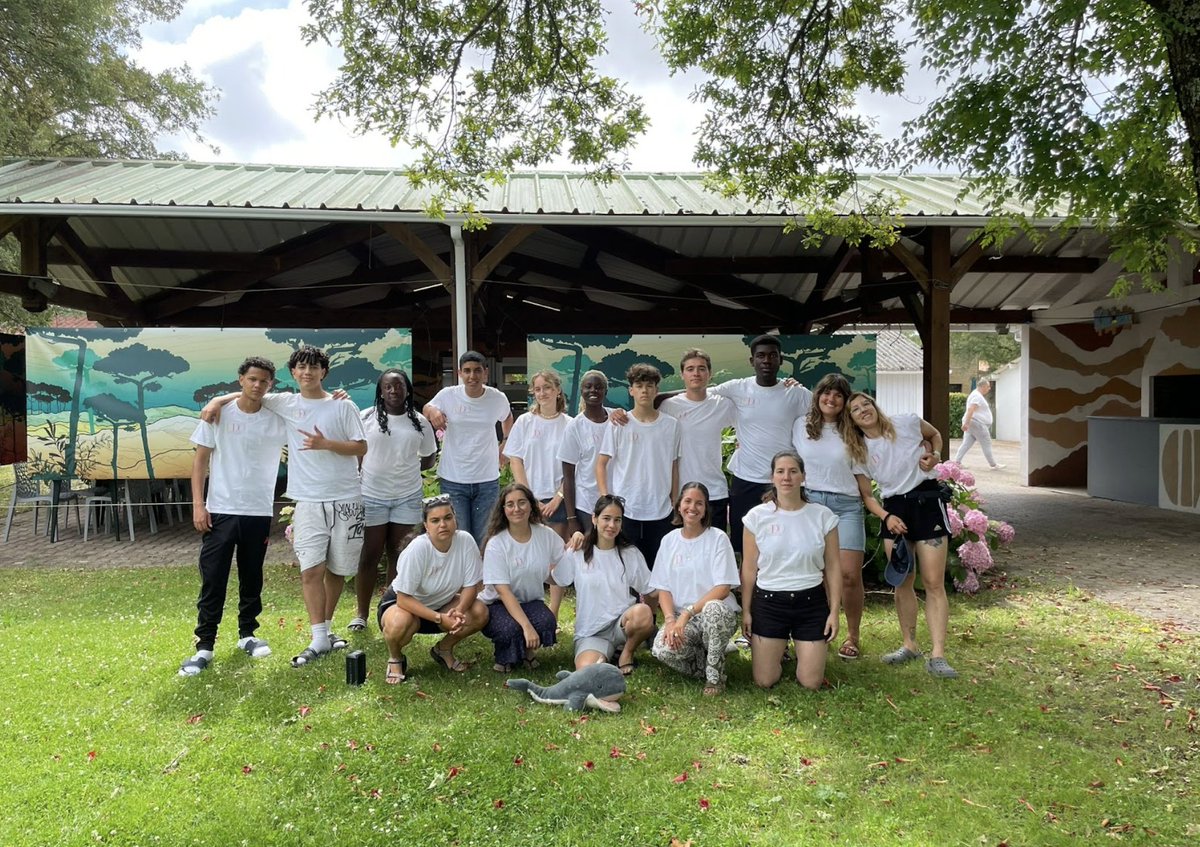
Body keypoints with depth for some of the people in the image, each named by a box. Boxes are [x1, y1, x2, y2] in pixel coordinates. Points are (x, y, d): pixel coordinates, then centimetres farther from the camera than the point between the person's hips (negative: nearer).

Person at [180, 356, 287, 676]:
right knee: (212, 579, 0)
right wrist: (198, 504, -6)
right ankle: (204, 646, 8)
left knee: (252, 578, 12)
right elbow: (201, 459, 1)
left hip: (259, 513, 2)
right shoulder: (219, 414, -2)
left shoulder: (278, 420, 0)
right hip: (220, 511, -1)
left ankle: (247, 634, 28)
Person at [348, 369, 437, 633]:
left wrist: (407, 470, -1)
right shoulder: (366, 418, -3)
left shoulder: (420, 422, 3)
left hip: (407, 496, 2)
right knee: (370, 554, 4)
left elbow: (429, 458, 12)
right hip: (372, 495, -1)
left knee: (398, 552, 8)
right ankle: (361, 614, 15)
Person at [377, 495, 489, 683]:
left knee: (480, 613, -21)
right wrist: (440, 618, -34)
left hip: (441, 603, 4)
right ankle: (395, 658, -2)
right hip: (403, 603, -4)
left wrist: (458, 611, -31)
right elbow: (404, 598, -27)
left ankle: (444, 649, 7)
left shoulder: (466, 541, -21)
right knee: (401, 623, -38)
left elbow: (471, 585, -12)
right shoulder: (417, 549, -30)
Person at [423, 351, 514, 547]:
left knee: (483, 541, 11)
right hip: (453, 480, -1)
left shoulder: (498, 398, -2)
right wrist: (432, 411, -13)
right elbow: (426, 410, 10)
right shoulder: (447, 395, -7)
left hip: (488, 481, 1)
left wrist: (506, 442, 13)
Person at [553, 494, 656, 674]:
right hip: (591, 632, -2)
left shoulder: (631, 554, 5)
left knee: (643, 612, -34)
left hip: (622, 624, 3)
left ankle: (626, 652, -4)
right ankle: (605, 656, 1)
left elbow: (650, 592, 6)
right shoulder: (578, 554, 3)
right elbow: (552, 578, 7)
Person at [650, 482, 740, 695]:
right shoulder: (669, 540, 8)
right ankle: (706, 660, 5)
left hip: (718, 613, -2)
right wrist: (670, 620, -13)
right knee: (662, 650, -30)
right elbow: (663, 588, 6)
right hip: (681, 616, 2)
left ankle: (715, 675, -13)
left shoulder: (718, 538, -3)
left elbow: (723, 589, -12)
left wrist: (688, 613, -20)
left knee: (712, 609, -39)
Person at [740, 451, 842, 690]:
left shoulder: (823, 516, -4)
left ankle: (805, 650, 34)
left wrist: (834, 611, -2)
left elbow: (832, 569, 1)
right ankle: (779, 648, 34)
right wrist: (745, 611, 1)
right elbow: (749, 569, 1)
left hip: (811, 601, 0)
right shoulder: (757, 516, -4)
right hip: (768, 601, 0)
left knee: (811, 683, 1)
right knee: (764, 682, 2)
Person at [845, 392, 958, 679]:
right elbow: (866, 495, 6)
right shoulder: (858, 451, 3)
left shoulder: (907, 423, -3)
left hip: (926, 500, -3)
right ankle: (909, 645, 19)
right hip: (893, 509, 3)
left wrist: (934, 455, -3)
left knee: (933, 583, -7)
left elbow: (935, 434, 17)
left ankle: (937, 655, -8)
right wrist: (886, 517, -11)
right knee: (902, 582, 5)